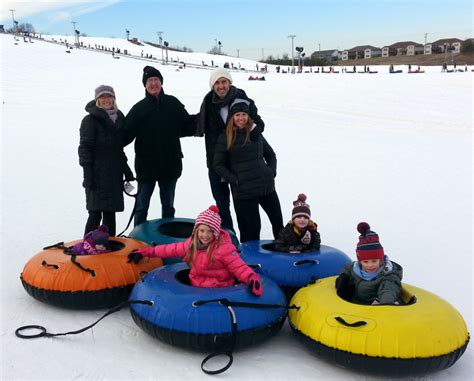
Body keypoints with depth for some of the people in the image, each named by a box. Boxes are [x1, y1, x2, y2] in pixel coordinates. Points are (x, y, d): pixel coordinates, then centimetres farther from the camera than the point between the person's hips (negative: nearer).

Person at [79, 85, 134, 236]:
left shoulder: (119, 118, 14)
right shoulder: (90, 120, -6)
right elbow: (85, 148, -10)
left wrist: (126, 170, 19)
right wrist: (88, 176, -17)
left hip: (114, 173, 6)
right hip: (97, 174, -6)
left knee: (110, 212, 11)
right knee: (96, 213, -6)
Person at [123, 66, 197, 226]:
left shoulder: (173, 103, 2)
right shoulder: (139, 108, -4)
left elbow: (187, 127, 5)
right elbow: (126, 134, -11)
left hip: (170, 165, 2)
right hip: (146, 166, -2)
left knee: (168, 206, 16)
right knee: (142, 206, 7)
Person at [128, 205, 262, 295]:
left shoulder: (224, 247, -12)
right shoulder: (192, 244, 8)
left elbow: (239, 267, -15)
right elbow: (172, 249, 19)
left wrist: (252, 279, -37)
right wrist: (145, 252, 22)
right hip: (196, 289, 6)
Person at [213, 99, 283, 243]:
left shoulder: (255, 133, 9)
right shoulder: (225, 138, -3)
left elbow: (271, 155, 19)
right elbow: (218, 165, -2)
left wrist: (271, 172, 4)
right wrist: (235, 180, -10)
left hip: (267, 185, 4)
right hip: (243, 190, -4)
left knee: (278, 221, 14)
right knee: (251, 228, 2)